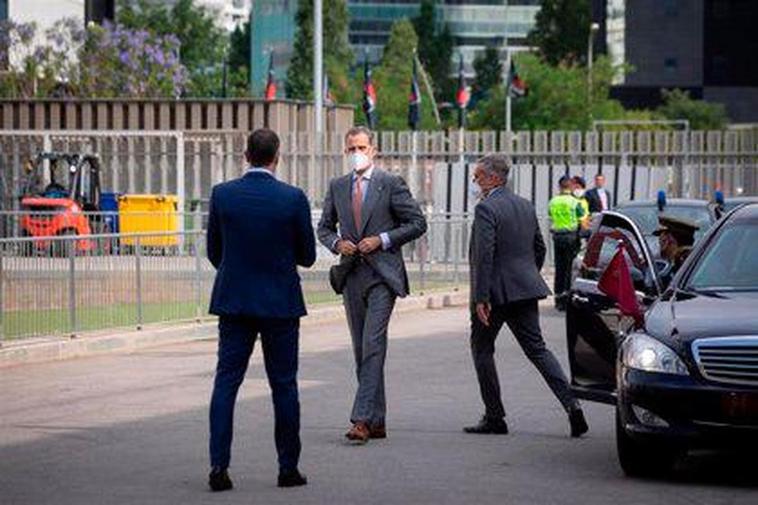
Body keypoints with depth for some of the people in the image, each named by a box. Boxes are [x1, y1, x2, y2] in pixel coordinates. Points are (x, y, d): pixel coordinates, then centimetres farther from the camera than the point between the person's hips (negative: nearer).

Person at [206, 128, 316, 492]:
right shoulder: (293, 199, -9)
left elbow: (214, 252, 6)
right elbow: (307, 256, -1)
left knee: (226, 382, 3)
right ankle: (288, 468, 11)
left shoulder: (222, 194, -3)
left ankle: (219, 466, -5)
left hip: (233, 301, 1)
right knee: (283, 385, 7)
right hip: (280, 304, -1)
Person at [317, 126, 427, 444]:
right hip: (352, 275, 5)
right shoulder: (337, 187, 11)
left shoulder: (390, 184, -2)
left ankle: (362, 419, -22)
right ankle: (377, 421, 14)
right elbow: (324, 227, 19)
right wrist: (337, 243, -2)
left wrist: (382, 240, -11)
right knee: (362, 350, 8)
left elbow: (418, 223, -2)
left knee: (373, 345, -16)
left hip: (382, 275, -5)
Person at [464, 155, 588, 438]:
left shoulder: (485, 209, -14)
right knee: (537, 349, 7)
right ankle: (571, 405, -8)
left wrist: (481, 298, -21)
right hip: (525, 291, 7)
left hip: (496, 291, -7)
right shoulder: (525, 206, 12)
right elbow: (540, 249, 19)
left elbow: (484, 255, -21)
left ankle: (494, 417, 10)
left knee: (481, 350, 9)